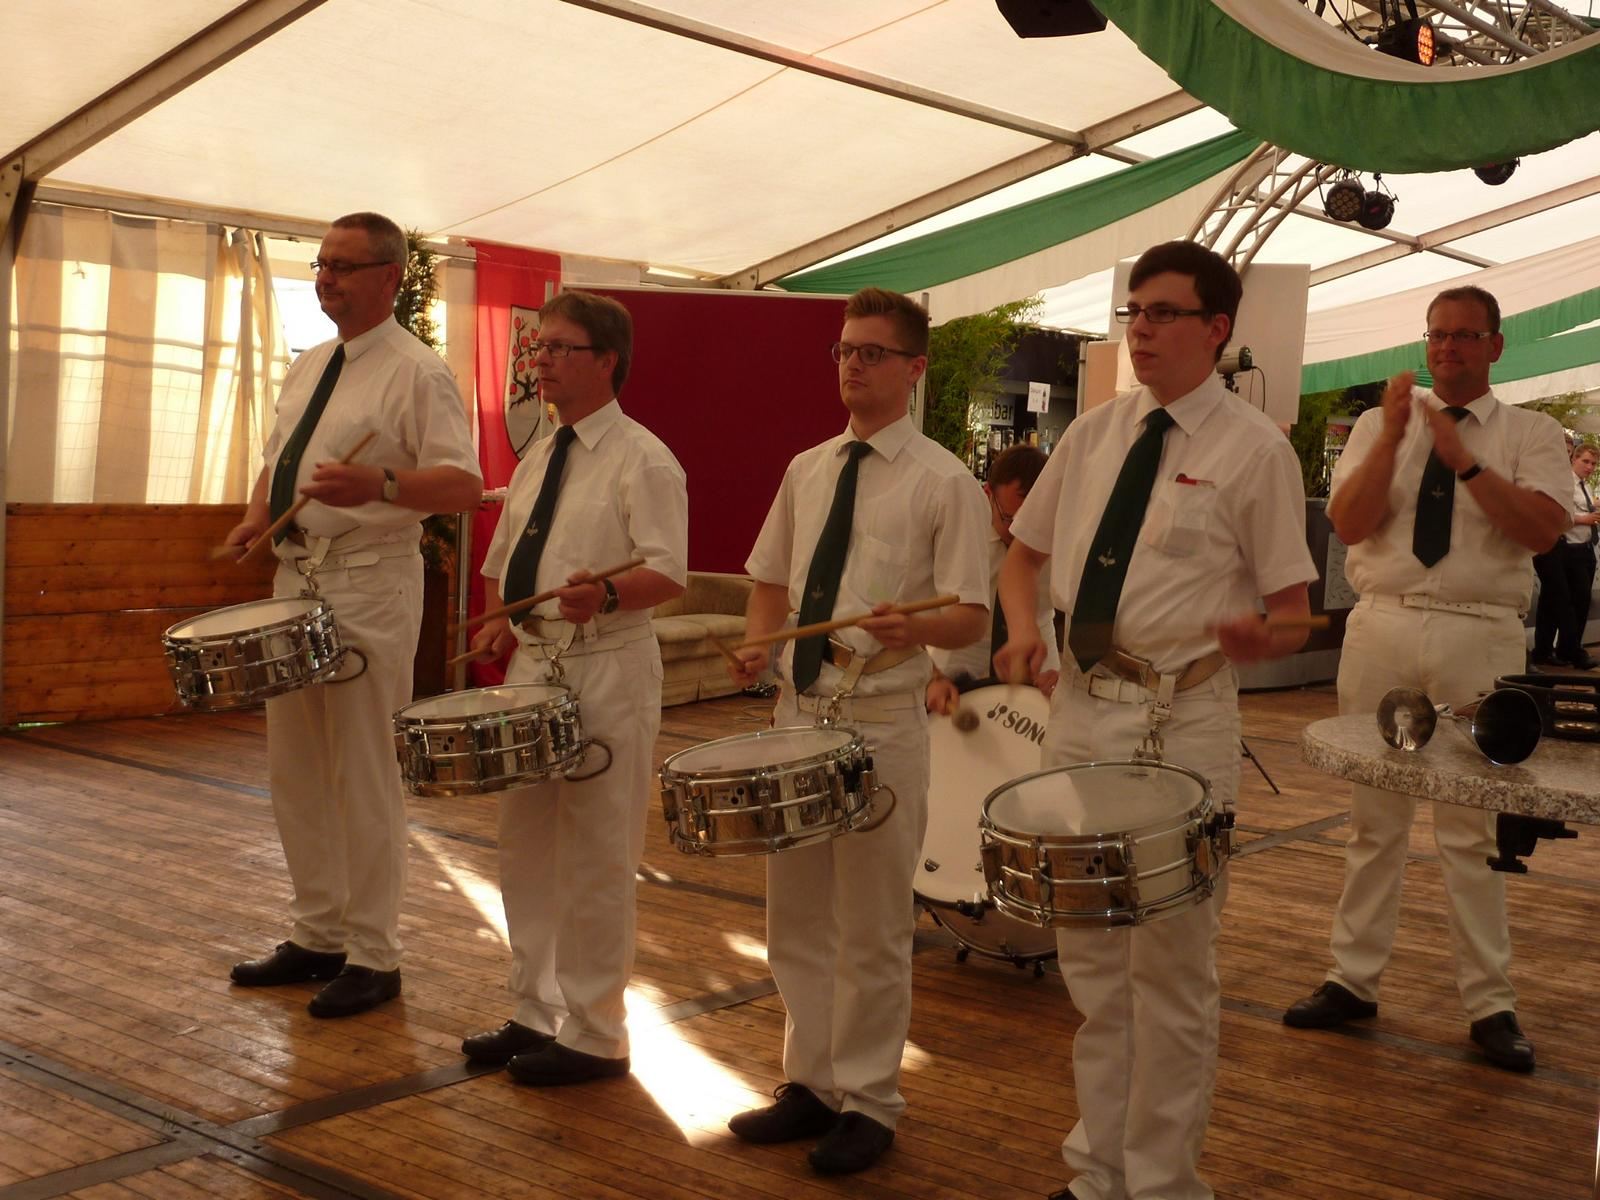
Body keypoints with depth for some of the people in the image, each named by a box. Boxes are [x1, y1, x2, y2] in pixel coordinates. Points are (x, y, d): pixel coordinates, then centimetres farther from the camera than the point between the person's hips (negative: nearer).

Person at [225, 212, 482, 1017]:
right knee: (294, 769, 14)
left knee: (363, 776, -3)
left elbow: (463, 484, -18)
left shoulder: (416, 371, -10)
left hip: (370, 586, -8)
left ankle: (372, 957, 10)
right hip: (297, 574, 8)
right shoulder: (307, 367, 15)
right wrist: (257, 517, 4)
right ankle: (316, 935, 28)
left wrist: (381, 483, -35)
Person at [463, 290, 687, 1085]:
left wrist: (606, 595, -37)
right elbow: (502, 564, 23)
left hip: (606, 675, -8)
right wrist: (502, 624, 5)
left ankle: (593, 1035, 13)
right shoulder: (536, 460, 14)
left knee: (596, 862, 0)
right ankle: (535, 1013, 29)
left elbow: (668, 574, -18)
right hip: (533, 666, 8)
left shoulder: (640, 460, -9)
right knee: (526, 850, 15)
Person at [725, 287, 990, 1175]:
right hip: (797, 712, 6)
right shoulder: (806, 469, 10)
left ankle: (865, 1102, 21)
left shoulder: (943, 481, -7)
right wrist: (758, 642, 0)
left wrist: (918, 627, -31)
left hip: (882, 724, -6)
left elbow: (973, 617, -10)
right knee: (795, 920, 15)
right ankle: (810, 1082, 32)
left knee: (871, 929, 6)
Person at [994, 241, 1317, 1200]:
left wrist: (1257, 637, -29)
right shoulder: (1093, 434, 8)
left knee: (1170, 968, 4)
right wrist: (1024, 627, -4)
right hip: (1080, 707, 6)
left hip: (1181, 723, -5)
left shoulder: (1253, 449, -7)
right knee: (1090, 959, 16)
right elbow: (1024, 555, 17)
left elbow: (1295, 617, -6)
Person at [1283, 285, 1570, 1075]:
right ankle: (1353, 980, 19)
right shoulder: (1380, 424, 8)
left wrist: (1465, 461, -18)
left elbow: (1543, 528, -11)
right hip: (1384, 626, 2)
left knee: (1474, 828, 3)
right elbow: (1347, 522, -4)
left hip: (1480, 637, -2)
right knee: (1373, 817, 10)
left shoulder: (1529, 434, 4)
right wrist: (1393, 436, -15)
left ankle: (1490, 1003, 13)